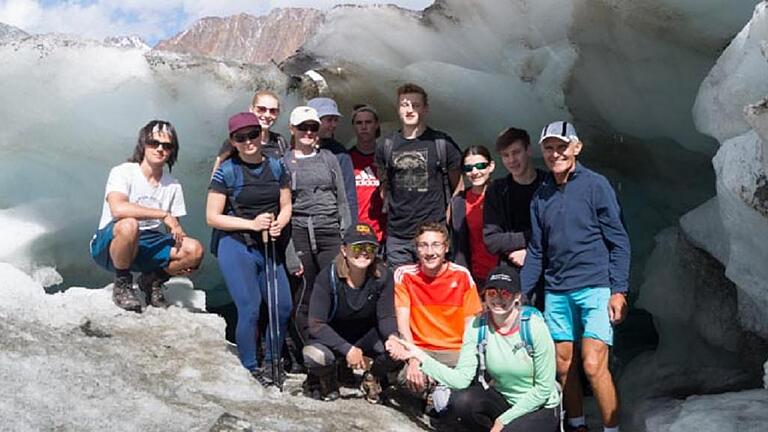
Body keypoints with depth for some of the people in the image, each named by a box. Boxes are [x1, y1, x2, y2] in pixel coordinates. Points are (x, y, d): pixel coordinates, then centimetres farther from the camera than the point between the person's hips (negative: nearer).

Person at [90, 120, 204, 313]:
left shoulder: (173, 186, 6)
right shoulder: (123, 172, -10)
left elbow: (175, 230, 8)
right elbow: (118, 209, -30)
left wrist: (187, 260, -13)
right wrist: (164, 214, -26)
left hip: (148, 245, 5)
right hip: (109, 244, -5)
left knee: (195, 250, -21)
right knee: (129, 225, -40)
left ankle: (153, 280, 9)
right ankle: (122, 283, -11)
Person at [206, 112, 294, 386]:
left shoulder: (276, 167, 7)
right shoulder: (227, 171, -6)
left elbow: (286, 206, 13)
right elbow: (212, 217, -6)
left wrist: (279, 224, -9)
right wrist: (252, 224, -15)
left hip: (269, 248, 5)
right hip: (236, 247, -4)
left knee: (284, 307, 3)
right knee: (250, 309, -9)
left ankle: (270, 362, 24)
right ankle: (250, 368, 9)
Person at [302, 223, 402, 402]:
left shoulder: (383, 275, -16)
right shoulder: (327, 277, -23)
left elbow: (386, 316, -11)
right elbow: (316, 325, -24)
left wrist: (392, 336, -34)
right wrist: (347, 349, -34)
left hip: (366, 336, 2)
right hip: (332, 338, -2)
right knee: (313, 355, -34)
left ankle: (373, 378, 9)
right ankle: (328, 381, 5)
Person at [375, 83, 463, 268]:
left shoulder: (442, 143, 0)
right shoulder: (387, 145, 8)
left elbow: (458, 186, 7)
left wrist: (449, 214, 3)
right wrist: (389, 207, 11)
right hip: (397, 236, 3)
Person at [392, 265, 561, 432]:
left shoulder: (534, 327, -20)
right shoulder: (477, 326, -11)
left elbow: (543, 388, -14)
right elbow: (462, 379, -20)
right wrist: (421, 357, -30)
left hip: (540, 407, -3)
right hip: (502, 398, 4)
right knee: (460, 401, -24)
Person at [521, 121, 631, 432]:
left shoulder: (595, 185, -3)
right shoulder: (541, 196, 10)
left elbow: (618, 241, -4)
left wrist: (619, 290, -11)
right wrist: (518, 293, 8)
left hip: (595, 288, -5)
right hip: (556, 292, 5)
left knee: (593, 366, -11)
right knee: (564, 367, 10)